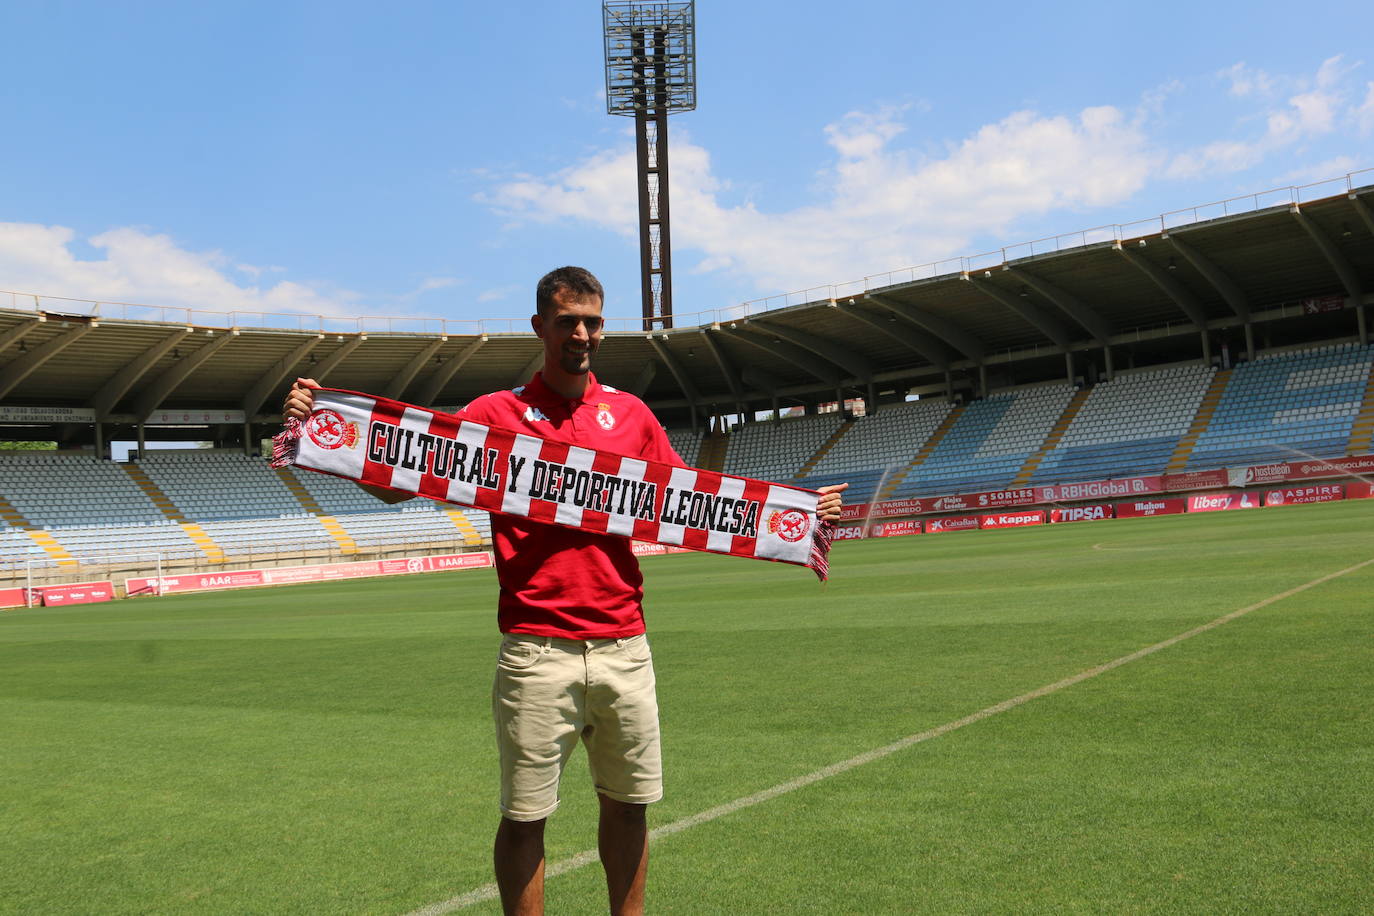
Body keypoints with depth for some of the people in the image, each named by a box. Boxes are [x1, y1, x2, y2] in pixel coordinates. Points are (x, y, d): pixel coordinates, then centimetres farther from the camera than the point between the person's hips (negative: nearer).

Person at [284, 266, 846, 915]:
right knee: (524, 816, 4)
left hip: (623, 644, 3)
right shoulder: (496, 413, 3)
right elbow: (398, 482, 2)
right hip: (536, 651, -3)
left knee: (628, 803, 13)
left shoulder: (632, 414, 11)